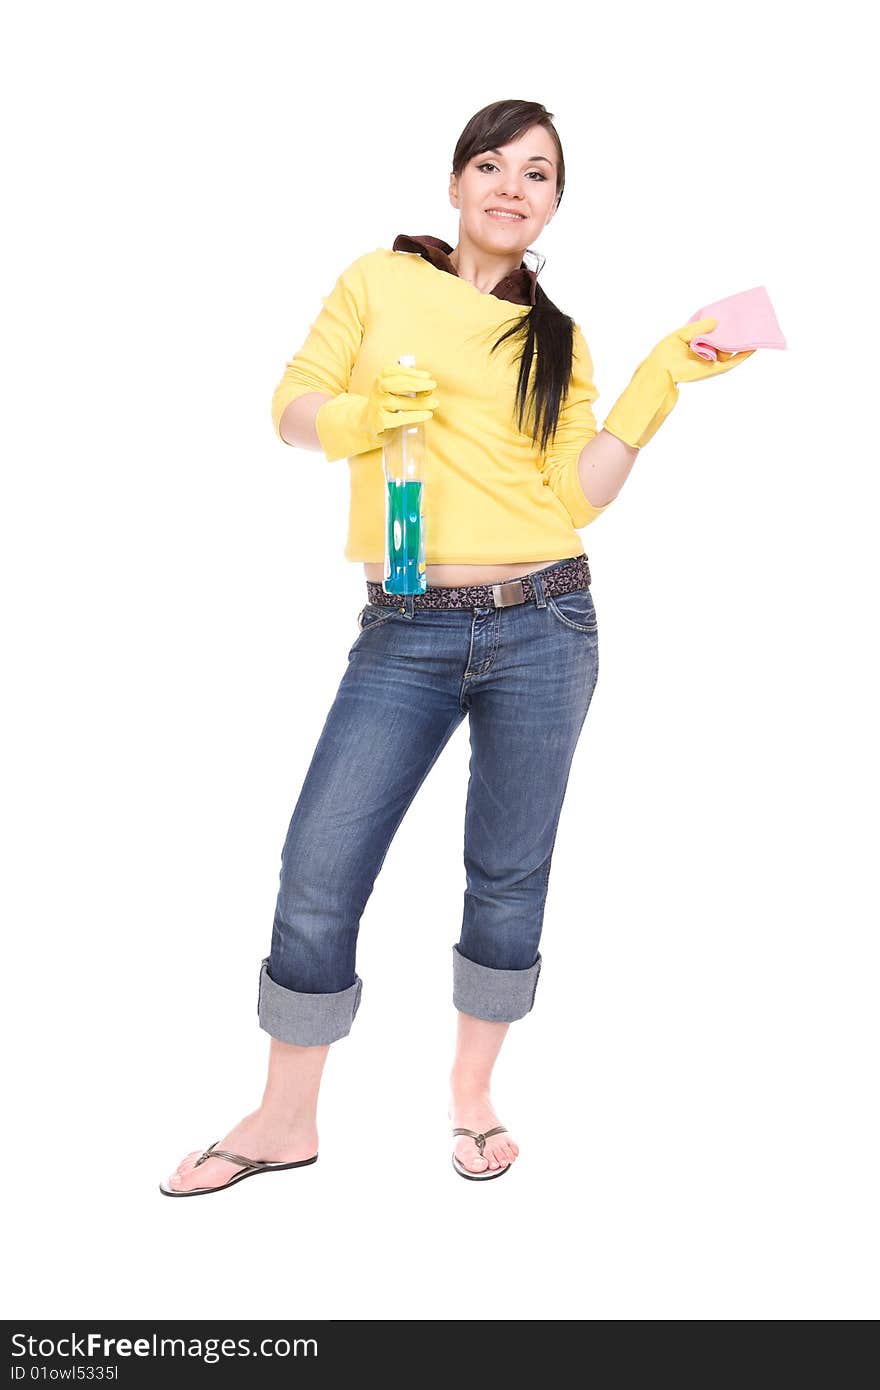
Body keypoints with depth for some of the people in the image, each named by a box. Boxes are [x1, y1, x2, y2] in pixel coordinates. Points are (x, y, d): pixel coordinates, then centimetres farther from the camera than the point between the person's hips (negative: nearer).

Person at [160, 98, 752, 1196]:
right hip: (407, 633, -1)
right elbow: (292, 408, 7)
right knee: (318, 875, -2)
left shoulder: (557, 339, 11)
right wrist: (366, 414, -13)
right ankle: (287, 1119, 20)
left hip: (543, 626, 2)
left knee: (509, 874, 9)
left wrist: (662, 376, -5)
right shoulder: (379, 282, 8)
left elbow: (579, 493, 1)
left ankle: (472, 1091, 32)